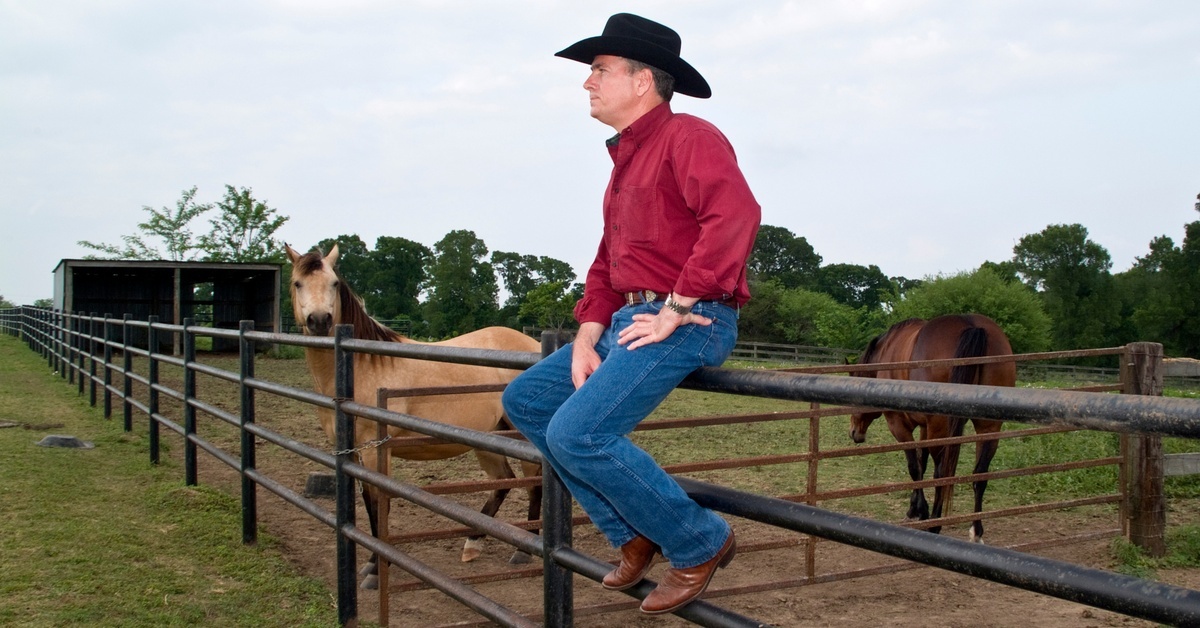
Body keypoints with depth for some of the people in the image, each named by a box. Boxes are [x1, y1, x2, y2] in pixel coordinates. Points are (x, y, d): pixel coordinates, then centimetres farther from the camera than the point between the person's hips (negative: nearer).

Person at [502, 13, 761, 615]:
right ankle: (634, 534, 11)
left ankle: (700, 542, -3)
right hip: (632, 317, 10)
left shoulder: (686, 137, -10)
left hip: (690, 321, -10)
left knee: (577, 432, -22)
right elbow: (606, 263, 20)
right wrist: (587, 338, 5)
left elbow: (735, 215, -28)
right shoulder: (627, 159, 21)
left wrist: (677, 309, -24)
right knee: (526, 400, 10)